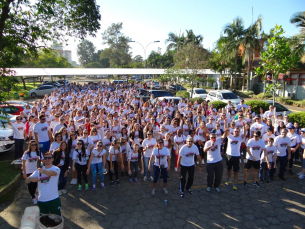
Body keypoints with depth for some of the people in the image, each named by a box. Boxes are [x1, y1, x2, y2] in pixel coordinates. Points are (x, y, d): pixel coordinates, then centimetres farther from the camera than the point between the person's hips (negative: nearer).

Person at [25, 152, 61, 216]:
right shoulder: (38, 170, 4)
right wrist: (32, 179, -24)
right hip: (41, 200, 4)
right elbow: (27, 181, 0)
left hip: (53, 199, -4)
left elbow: (53, 173, -35)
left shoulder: (56, 169, -11)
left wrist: (44, 171, -56)